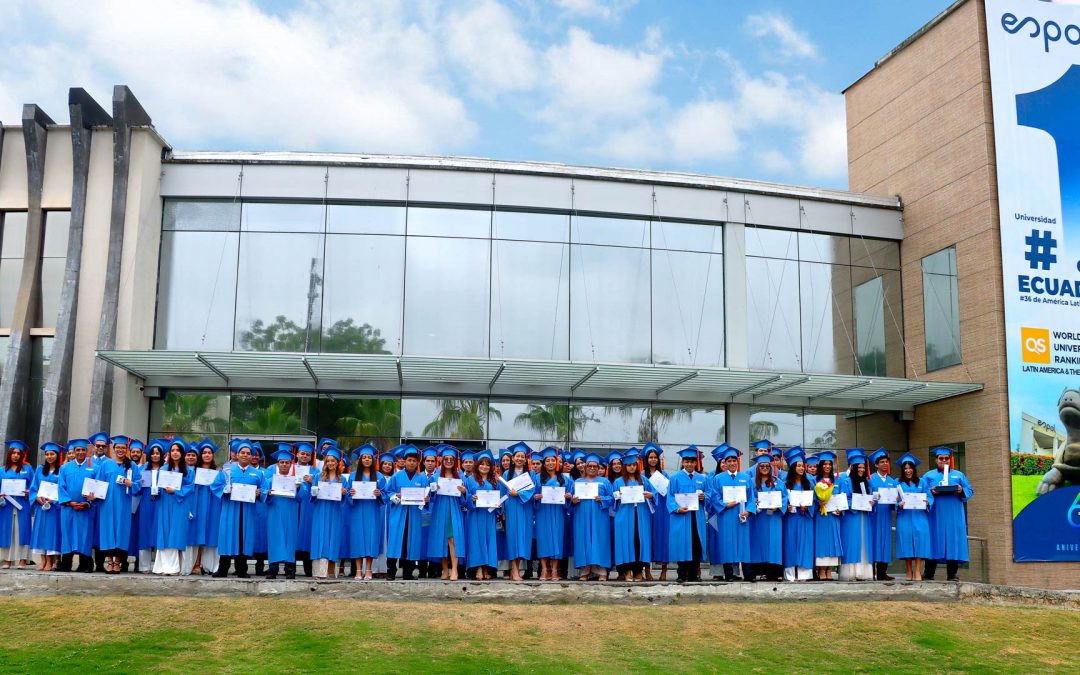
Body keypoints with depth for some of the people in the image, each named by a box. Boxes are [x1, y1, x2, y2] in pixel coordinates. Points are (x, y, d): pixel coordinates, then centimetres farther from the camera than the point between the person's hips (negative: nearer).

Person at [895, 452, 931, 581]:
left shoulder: (921, 483, 15)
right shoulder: (898, 483, 11)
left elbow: (928, 498, 13)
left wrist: (926, 502, -9)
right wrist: (899, 505, -14)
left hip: (919, 517, 1)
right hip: (904, 517, 0)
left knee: (919, 540, -10)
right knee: (906, 542, -5)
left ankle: (918, 572, -10)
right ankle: (909, 572, 4)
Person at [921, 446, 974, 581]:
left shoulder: (959, 475, 16)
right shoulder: (928, 476, 12)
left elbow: (970, 491, 10)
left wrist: (962, 491, -10)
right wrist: (931, 492, -14)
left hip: (954, 516, 1)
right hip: (935, 515, -1)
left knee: (953, 542, -3)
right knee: (934, 541, -3)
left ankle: (952, 574, 1)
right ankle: (928, 573, 1)